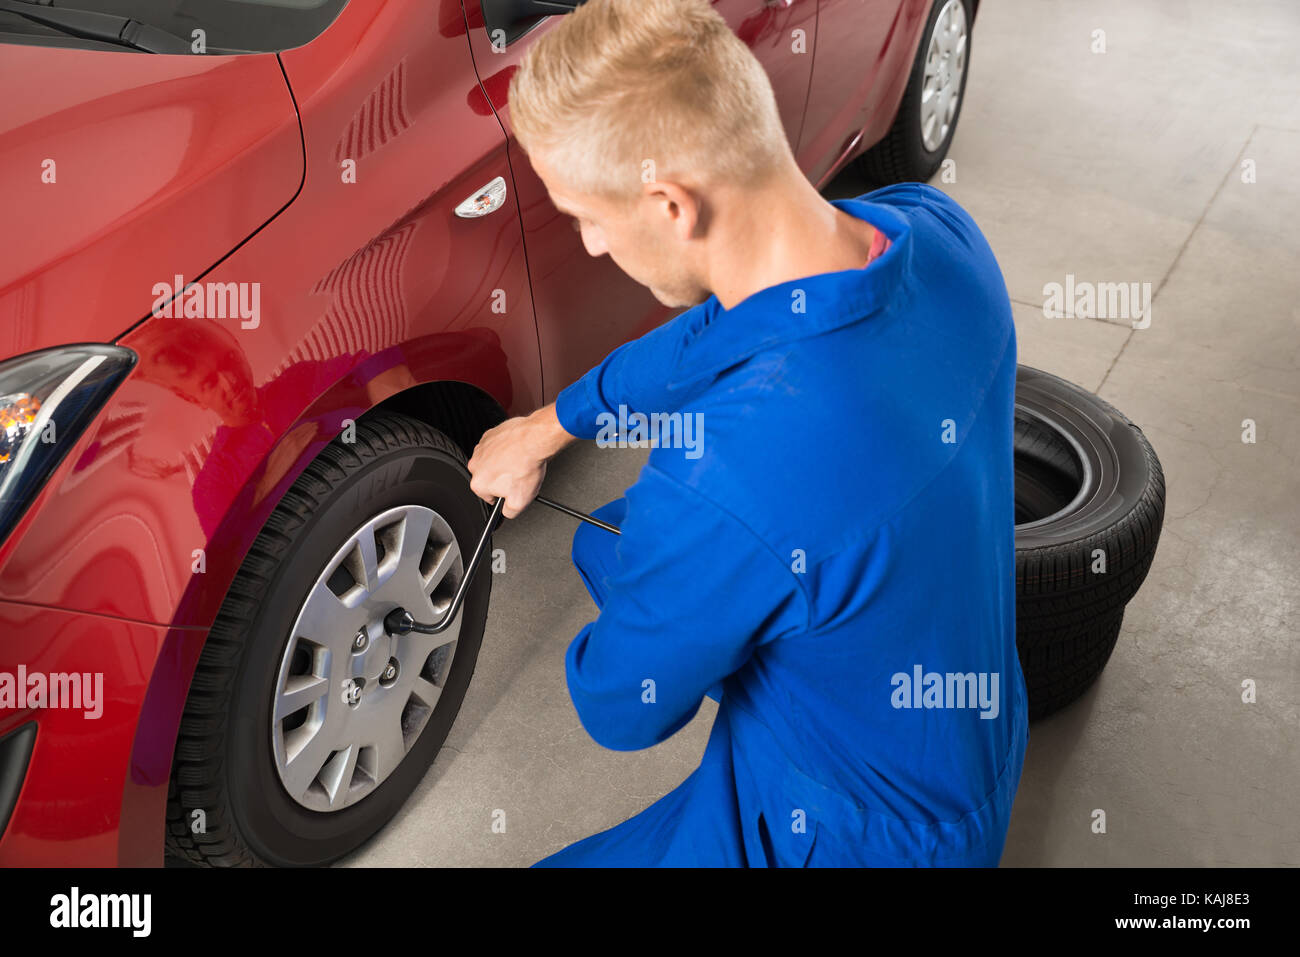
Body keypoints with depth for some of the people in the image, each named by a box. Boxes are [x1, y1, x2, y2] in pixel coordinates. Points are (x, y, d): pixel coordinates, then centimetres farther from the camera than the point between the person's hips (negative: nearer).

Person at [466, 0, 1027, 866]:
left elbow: (623, 710, -18)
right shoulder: (938, 230, -16)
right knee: (625, 545, 21)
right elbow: (715, 333, 2)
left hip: (849, 836, -7)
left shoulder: (721, 486, -40)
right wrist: (545, 427, 13)